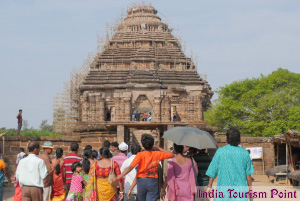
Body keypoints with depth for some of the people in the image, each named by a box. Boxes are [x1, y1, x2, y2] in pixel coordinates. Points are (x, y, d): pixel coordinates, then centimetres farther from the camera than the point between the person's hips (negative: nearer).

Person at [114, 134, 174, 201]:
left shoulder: (140, 155, -8)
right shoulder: (157, 154, 0)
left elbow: (130, 167, -19)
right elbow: (172, 155, 13)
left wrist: (118, 177, -23)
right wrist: (158, 148, 13)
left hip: (141, 181, 0)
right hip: (153, 181, 0)